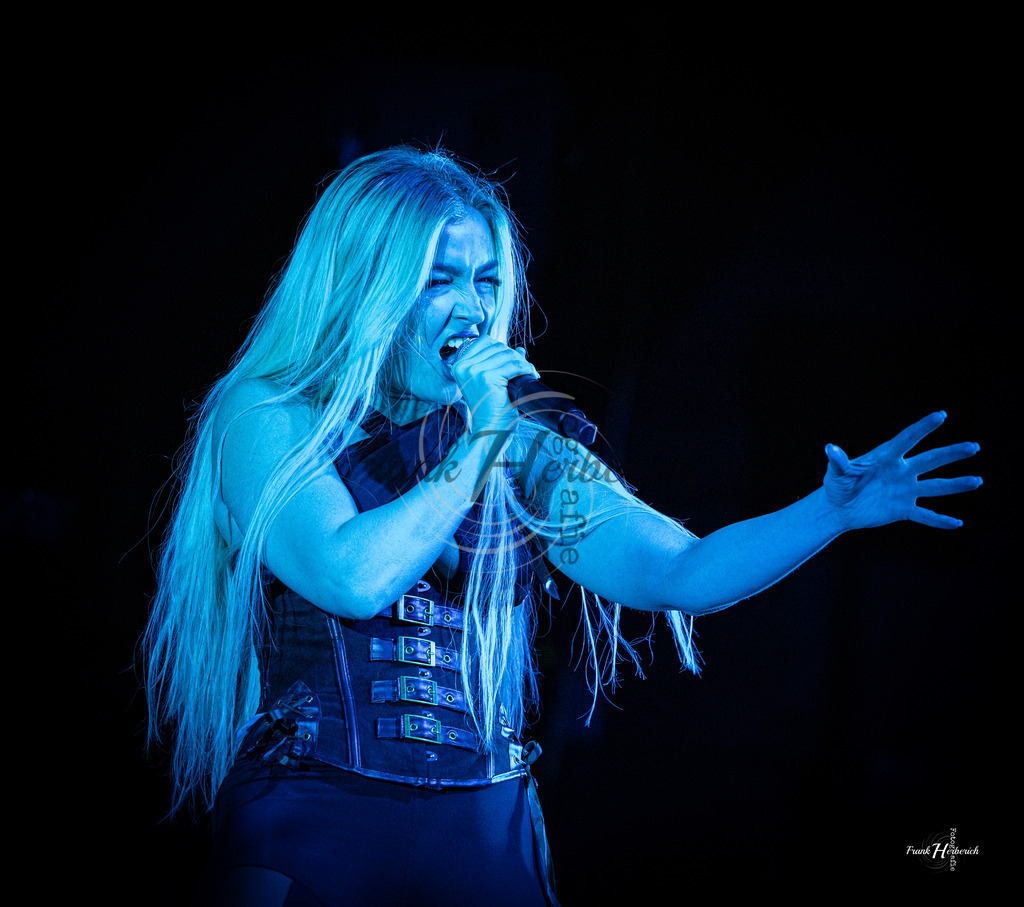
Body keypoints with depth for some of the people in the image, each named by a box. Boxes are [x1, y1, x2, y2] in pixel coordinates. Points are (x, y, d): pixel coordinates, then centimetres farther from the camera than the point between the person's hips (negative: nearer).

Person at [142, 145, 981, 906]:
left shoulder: (527, 452, 8)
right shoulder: (267, 421, -3)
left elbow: (680, 572, -3)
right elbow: (354, 578, -19)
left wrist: (834, 510, -17)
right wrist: (480, 443, -12)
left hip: (485, 831, 3)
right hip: (309, 815, -3)